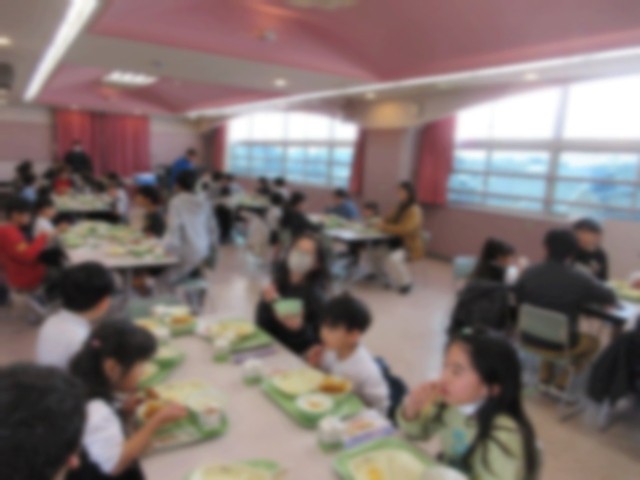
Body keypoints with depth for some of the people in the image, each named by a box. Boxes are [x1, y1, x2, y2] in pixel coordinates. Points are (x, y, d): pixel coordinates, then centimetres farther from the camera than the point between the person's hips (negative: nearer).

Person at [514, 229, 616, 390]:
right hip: (559, 343, -3)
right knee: (593, 342, 28)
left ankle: (546, 373, 32)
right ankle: (564, 378, 18)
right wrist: (584, 297, 14)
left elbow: (517, 298, 4)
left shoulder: (530, 272, -12)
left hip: (530, 337, 3)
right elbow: (611, 298, -3)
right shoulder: (580, 280, -20)